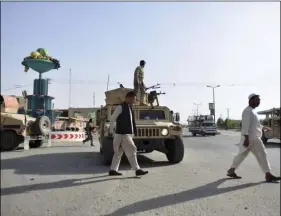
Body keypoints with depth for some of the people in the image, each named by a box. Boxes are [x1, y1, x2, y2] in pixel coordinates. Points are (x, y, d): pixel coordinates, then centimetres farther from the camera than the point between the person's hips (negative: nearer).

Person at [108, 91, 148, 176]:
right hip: (122, 134, -9)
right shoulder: (120, 107, -11)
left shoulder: (129, 107, 15)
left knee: (118, 152, 12)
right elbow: (112, 119, -10)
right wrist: (111, 131, -8)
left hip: (128, 133, 9)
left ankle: (113, 170, 20)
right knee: (131, 150, -7)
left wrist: (134, 130, 13)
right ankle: (137, 170, -1)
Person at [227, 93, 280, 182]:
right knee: (262, 155, -5)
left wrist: (263, 128, 20)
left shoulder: (251, 111, 19)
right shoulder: (247, 111, -13)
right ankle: (268, 175, 3)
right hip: (251, 138, -10)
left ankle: (231, 171, 16)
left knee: (242, 155, 11)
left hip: (253, 137, 10)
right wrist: (247, 138, -27)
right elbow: (245, 125, -22)